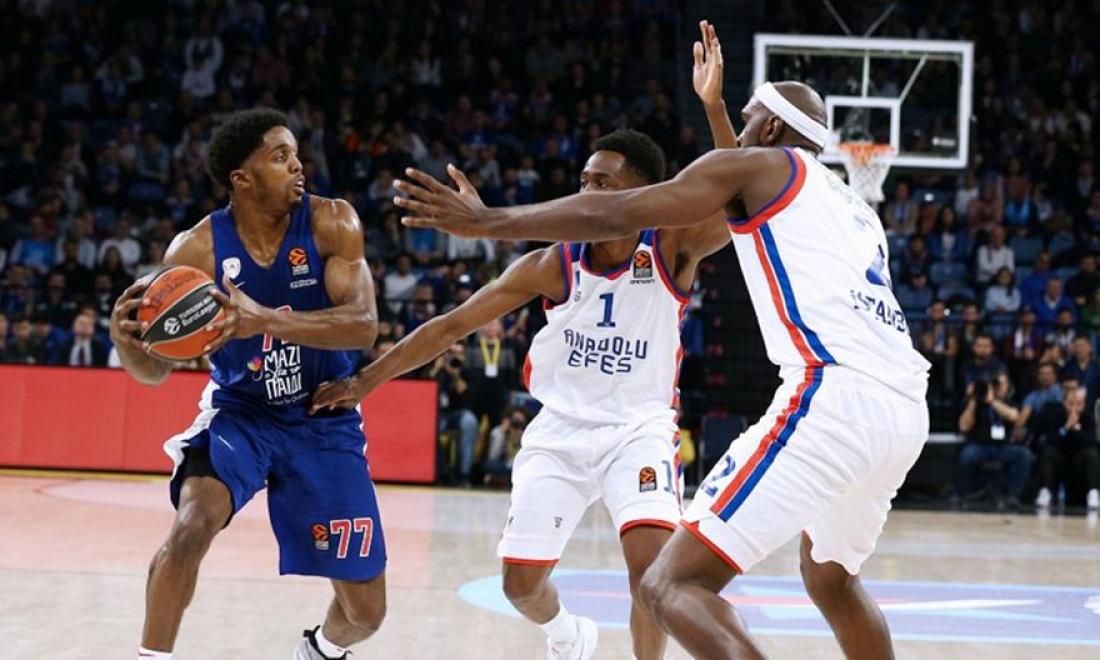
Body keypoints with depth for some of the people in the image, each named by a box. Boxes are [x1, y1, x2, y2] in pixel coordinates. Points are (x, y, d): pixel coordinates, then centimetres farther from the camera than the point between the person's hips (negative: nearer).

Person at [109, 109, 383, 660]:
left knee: (366, 611, 4)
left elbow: (363, 324, -28)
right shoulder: (196, 250, -15)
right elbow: (155, 369, -8)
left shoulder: (332, 223, -15)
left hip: (325, 420, 1)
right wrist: (124, 336, -33)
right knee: (191, 526, -33)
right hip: (239, 413, -1)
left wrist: (263, 319, -42)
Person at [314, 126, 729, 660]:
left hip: (638, 429, -2)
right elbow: (453, 325, -6)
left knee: (651, 561, -26)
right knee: (521, 583, 5)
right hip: (560, 431, 2)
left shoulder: (670, 250, -13)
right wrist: (369, 378, -7)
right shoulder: (553, 266, -11)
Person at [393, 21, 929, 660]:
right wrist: (714, 109, 60)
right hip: (907, 409, 9)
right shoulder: (849, 204, 32)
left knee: (673, 583, -12)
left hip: (836, 395, -9)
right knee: (830, 579, 33)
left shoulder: (757, 164, 10)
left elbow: (614, 215, 3)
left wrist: (486, 220, 8)